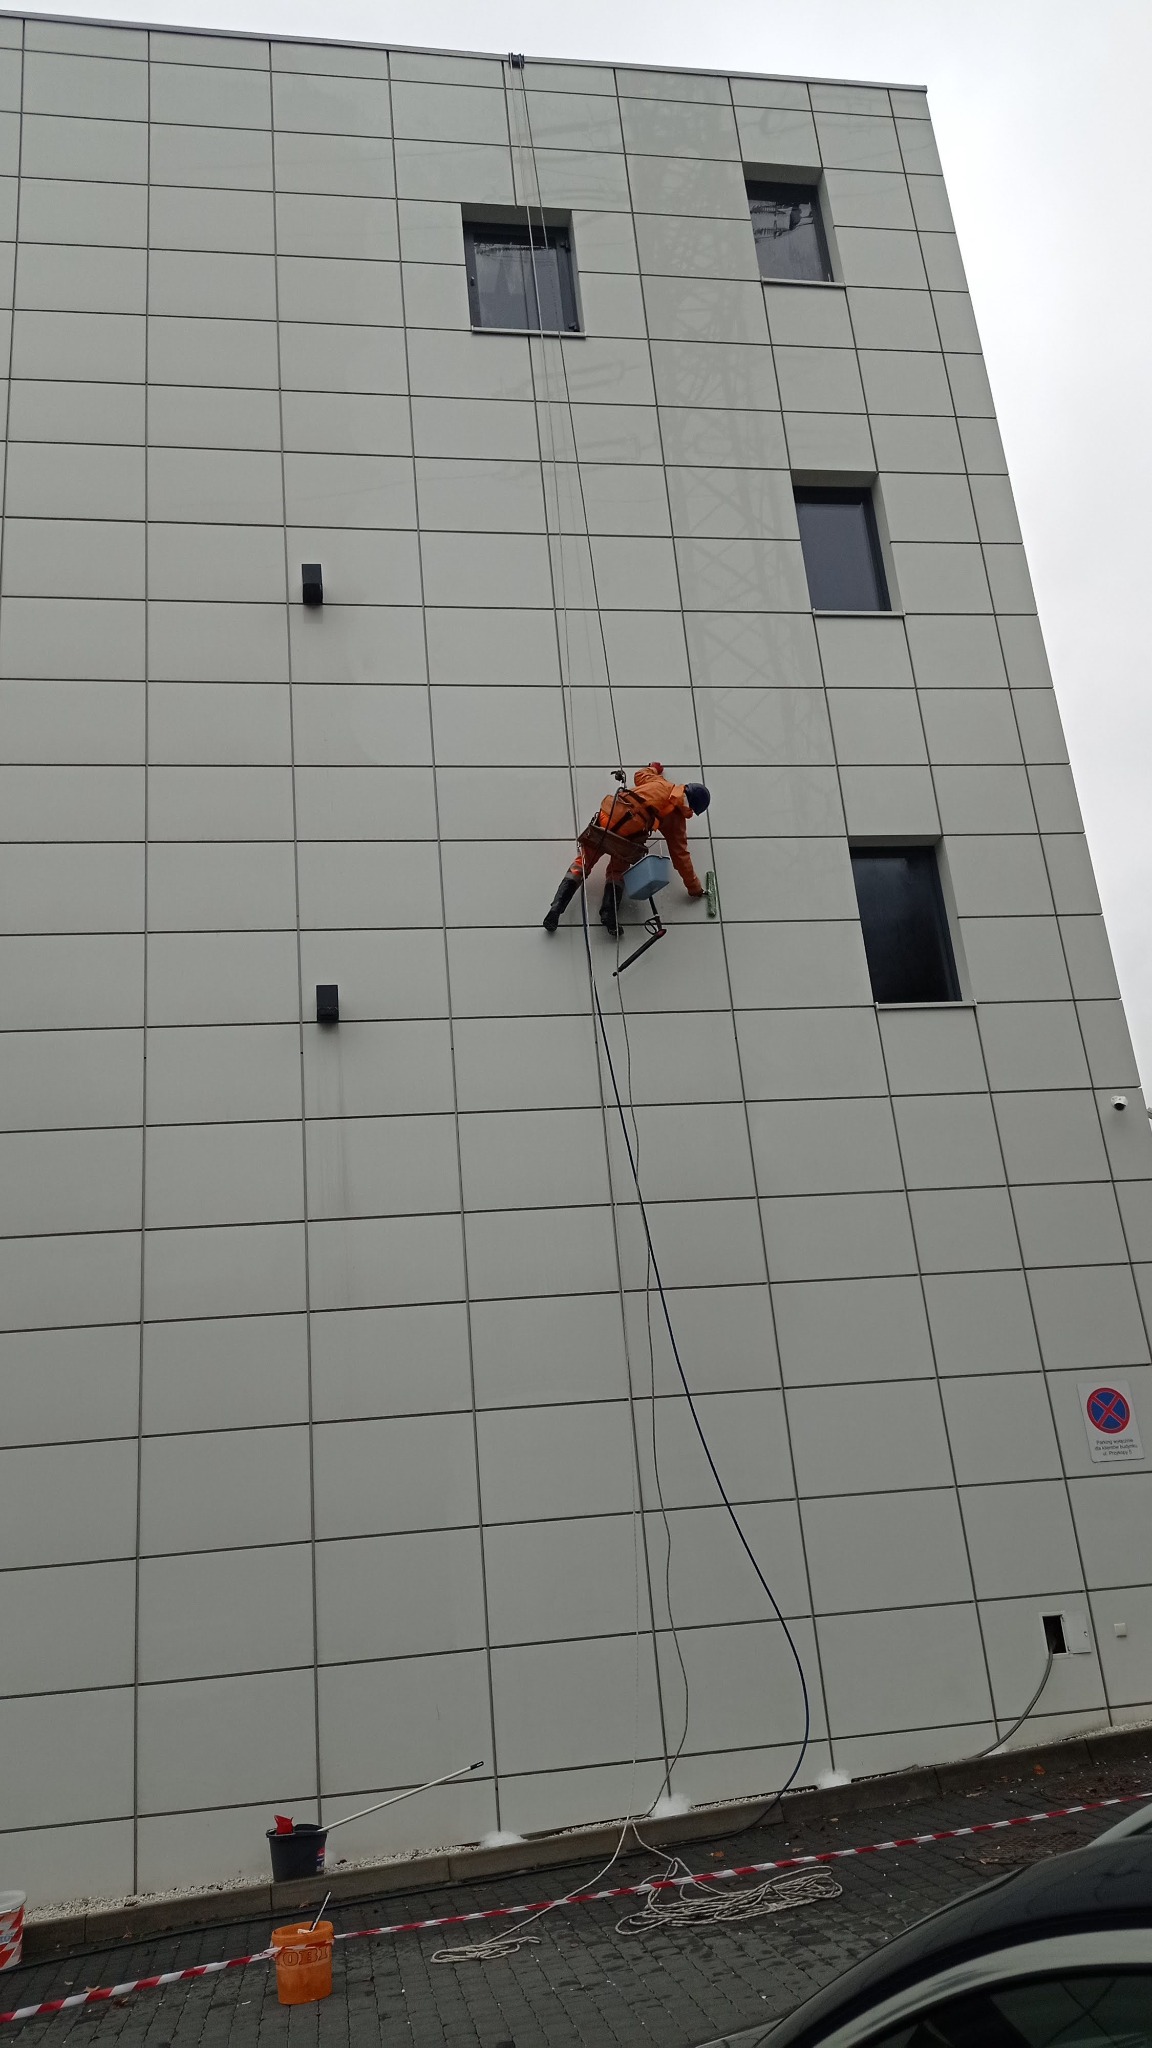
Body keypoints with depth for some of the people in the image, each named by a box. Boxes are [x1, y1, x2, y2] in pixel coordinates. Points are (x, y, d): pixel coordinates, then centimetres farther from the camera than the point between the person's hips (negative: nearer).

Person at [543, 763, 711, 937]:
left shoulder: (659, 782, 22)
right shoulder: (676, 818, 14)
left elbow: (640, 775, 45)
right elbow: (680, 854, 15)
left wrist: (654, 767, 67)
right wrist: (694, 887, 23)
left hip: (606, 817, 3)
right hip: (628, 838, -3)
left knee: (582, 862, 16)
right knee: (617, 872, 22)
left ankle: (556, 908, 0)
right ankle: (610, 915, -2)